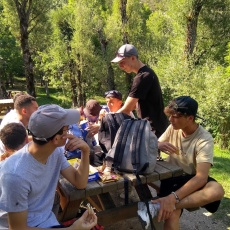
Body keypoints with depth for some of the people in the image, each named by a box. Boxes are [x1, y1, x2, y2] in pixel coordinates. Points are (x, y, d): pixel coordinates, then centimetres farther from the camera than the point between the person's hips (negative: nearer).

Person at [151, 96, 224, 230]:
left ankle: (159, 207, -37)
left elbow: (201, 177, -32)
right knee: (171, 213, -34)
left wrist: (172, 198, -46)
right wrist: (159, 145, -25)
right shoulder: (173, 128, -5)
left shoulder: (205, 140, -21)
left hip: (191, 179, -1)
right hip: (171, 177, 1)